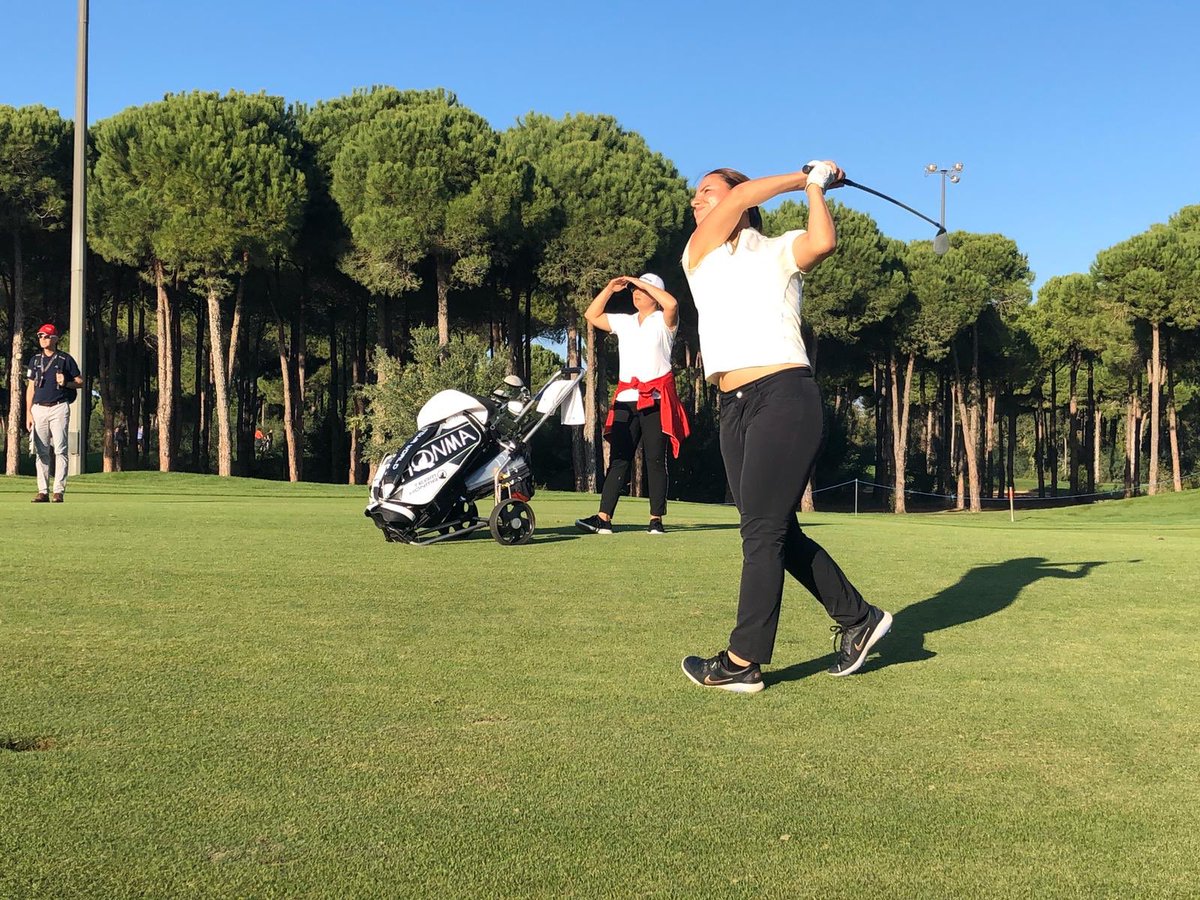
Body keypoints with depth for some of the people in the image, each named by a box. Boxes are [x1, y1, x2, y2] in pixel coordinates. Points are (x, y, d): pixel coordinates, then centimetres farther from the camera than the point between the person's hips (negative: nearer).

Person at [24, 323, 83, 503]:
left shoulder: (65, 359, 4)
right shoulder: (34, 360, 15)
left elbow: (80, 382, 6)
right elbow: (30, 387, 13)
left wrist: (65, 383, -15)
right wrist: (28, 413, 5)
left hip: (59, 408, -4)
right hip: (38, 409, 4)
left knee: (60, 450, -8)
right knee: (41, 451, 3)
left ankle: (58, 490, -7)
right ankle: (43, 491, 6)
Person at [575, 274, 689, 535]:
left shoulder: (663, 321, 3)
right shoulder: (624, 322, 19)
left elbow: (672, 303, -19)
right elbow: (591, 315, 25)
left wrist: (642, 282, -10)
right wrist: (610, 289, 14)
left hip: (656, 398, -5)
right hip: (626, 398, 5)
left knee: (655, 460, -2)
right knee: (618, 459, 1)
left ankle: (656, 520, 1)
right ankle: (603, 518, -3)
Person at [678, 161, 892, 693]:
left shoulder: (778, 252, 8)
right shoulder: (698, 256, 18)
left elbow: (823, 242, -14)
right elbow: (746, 196, 5)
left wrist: (816, 186, 1)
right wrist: (801, 178, 13)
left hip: (783, 396, -6)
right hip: (734, 408, 6)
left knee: (763, 531, -8)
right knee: (779, 533, 9)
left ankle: (742, 662, -4)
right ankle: (859, 619, 24)